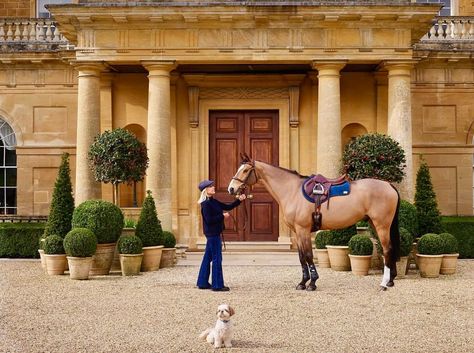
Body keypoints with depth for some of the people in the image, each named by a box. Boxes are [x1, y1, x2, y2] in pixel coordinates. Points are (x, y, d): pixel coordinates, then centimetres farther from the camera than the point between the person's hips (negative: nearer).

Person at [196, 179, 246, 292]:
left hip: (213, 233, 10)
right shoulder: (206, 204, -16)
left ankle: (203, 283, 22)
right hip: (212, 233, -10)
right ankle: (217, 285, 1)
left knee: (208, 258, 14)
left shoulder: (213, 202, 12)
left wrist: (239, 200, 4)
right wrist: (223, 216, -16)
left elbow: (228, 207, 14)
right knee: (217, 258, -5)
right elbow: (209, 220, -22)